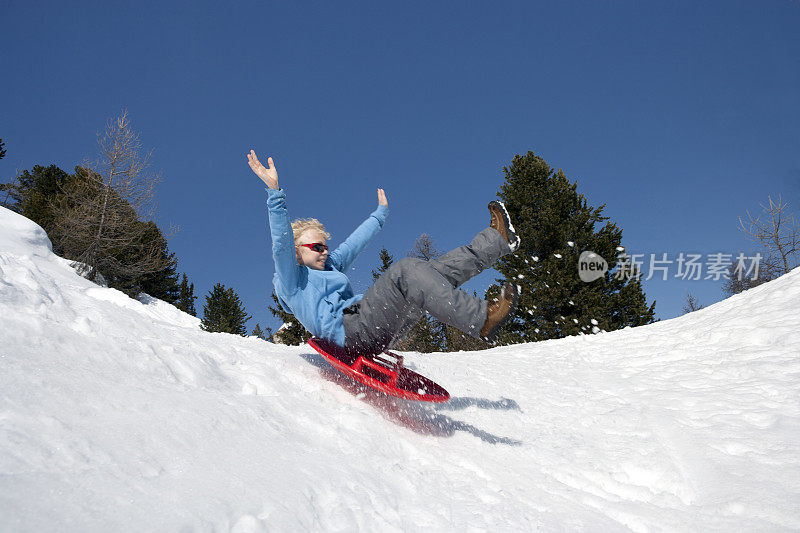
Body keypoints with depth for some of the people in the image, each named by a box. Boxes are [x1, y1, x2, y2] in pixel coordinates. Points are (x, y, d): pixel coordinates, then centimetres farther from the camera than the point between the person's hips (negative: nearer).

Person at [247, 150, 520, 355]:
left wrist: (380, 213, 54)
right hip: (352, 330, -9)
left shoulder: (329, 266, 32)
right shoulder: (290, 278, 8)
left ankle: (498, 241, 5)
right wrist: (275, 192, -21)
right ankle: (482, 320, -36)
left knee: (437, 270, 0)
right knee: (405, 270, -27)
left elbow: (355, 242, 43)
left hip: (377, 330, 9)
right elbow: (282, 242, -10)